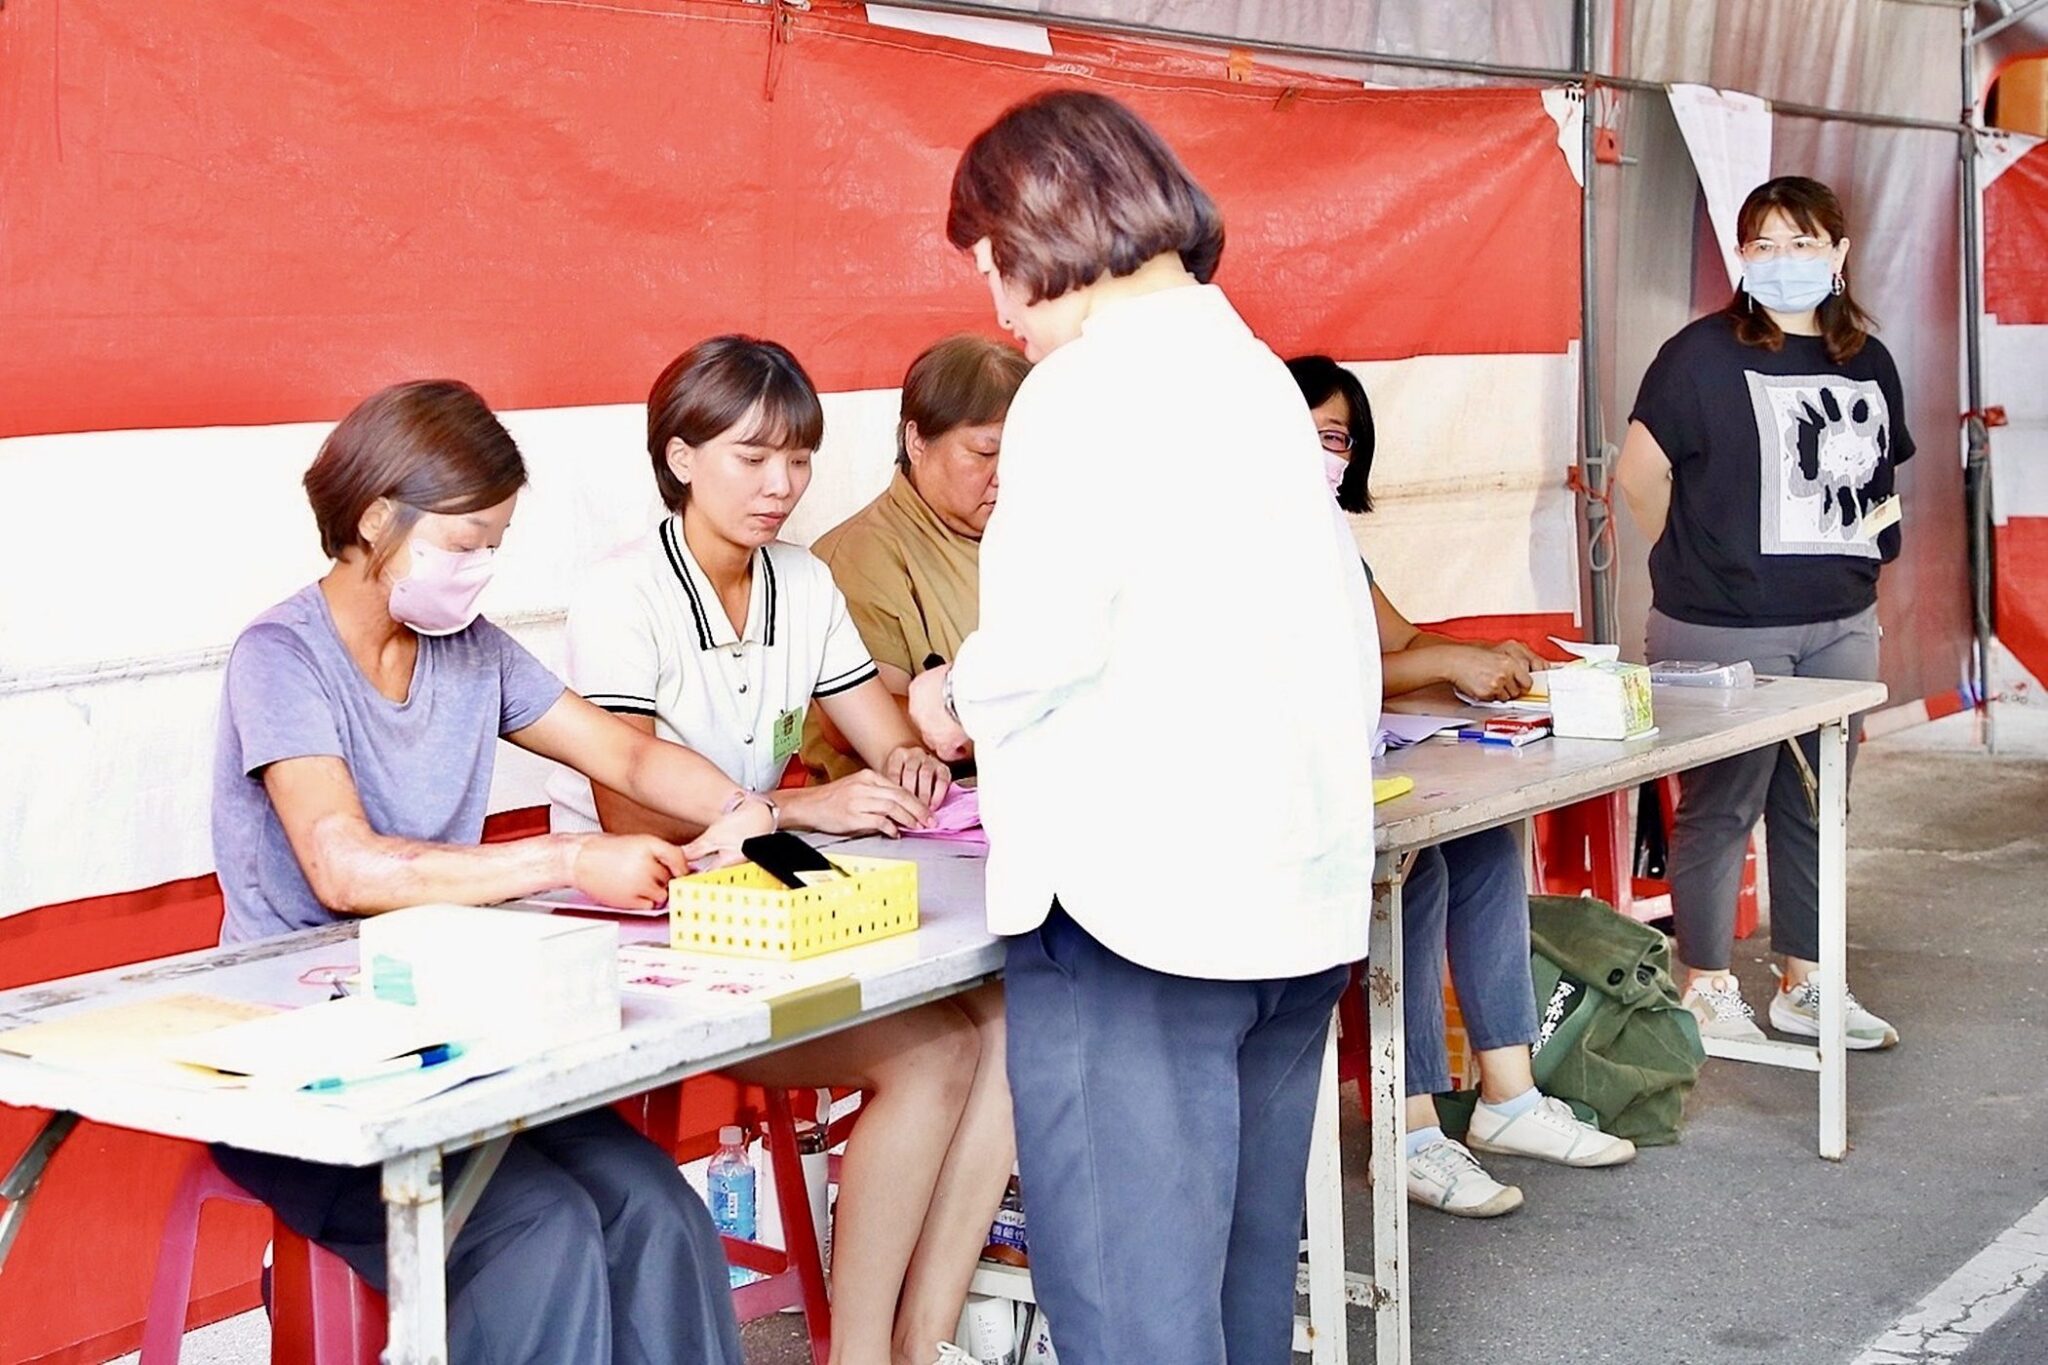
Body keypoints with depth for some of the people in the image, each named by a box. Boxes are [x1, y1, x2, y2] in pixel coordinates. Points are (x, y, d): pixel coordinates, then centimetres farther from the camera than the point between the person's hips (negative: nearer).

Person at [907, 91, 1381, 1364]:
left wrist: (959, 703, 4)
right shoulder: (1257, 373, 15)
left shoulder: (1086, 386, -9)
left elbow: (1045, 638, -16)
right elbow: (1339, 629, 15)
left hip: (1140, 893, -8)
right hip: (1298, 892, 8)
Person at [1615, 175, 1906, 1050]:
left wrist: (1850, 554, 8)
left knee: (1815, 808, 14)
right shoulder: (1705, 355, -9)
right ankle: (1708, 991, 13)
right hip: (1725, 629, -6)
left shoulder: (1868, 363, 9)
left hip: (1840, 625, 6)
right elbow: (1641, 475, -7)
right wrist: (1701, 565, 4)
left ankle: (1803, 986, 26)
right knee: (1721, 807, 2)